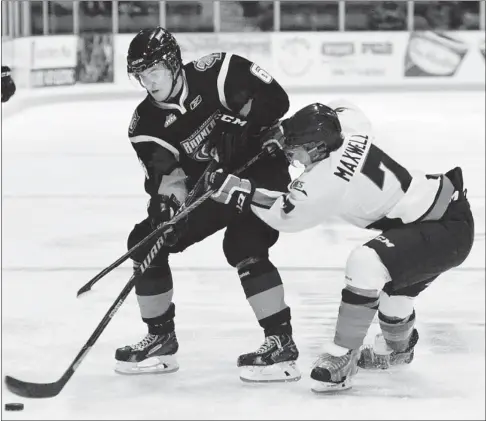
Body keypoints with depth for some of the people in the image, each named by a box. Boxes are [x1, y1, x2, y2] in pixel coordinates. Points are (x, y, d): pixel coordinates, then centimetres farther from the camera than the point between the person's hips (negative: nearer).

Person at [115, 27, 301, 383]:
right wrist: (165, 205, -35)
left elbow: (274, 99, -20)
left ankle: (282, 344, -22)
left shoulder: (215, 73, -19)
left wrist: (240, 125, -31)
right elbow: (167, 176, -15)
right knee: (146, 241, 0)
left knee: (243, 247, -28)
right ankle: (161, 341, 13)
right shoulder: (146, 124, -7)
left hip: (260, 171, -6)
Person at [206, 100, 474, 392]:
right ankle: (397, 346, 57)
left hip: (449, 230, -11)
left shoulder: (329, 181, -25)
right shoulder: (349, 126, -4)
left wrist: (240, 191, -9)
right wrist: (288, 132, 13)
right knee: (393, 281, 30)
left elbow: (284, 213, -11)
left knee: (366, 263, -27)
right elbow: (340, 110, 21)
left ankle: (342, 359, -16)